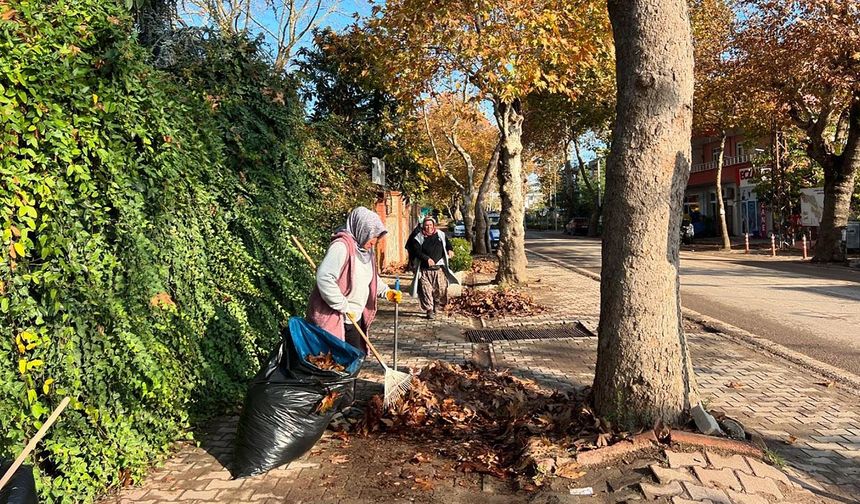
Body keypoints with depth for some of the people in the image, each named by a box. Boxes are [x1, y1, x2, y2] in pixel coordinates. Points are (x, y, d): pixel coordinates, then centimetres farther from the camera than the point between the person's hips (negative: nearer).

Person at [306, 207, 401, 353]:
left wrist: (386, 292, 5)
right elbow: (324, 277, -30)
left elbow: (372, 278, 23)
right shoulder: (341, 246, -21)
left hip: (355, 316, 9)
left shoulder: (366, 250, 10)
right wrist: (343, 306, -23)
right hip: (336, 319, -9)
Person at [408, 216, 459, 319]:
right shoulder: (418, 238, 1)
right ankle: (429, 310, 3)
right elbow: (417, 251, -8)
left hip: (439, 268, 2)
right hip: (424, 269, -2)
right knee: (426, 290, -6)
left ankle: (436, 304, 25)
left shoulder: (440, 235, 10)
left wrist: (450, 249, 5)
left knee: (441, 288, -2)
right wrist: (427, 259, -22)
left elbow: (447, 243, 27)